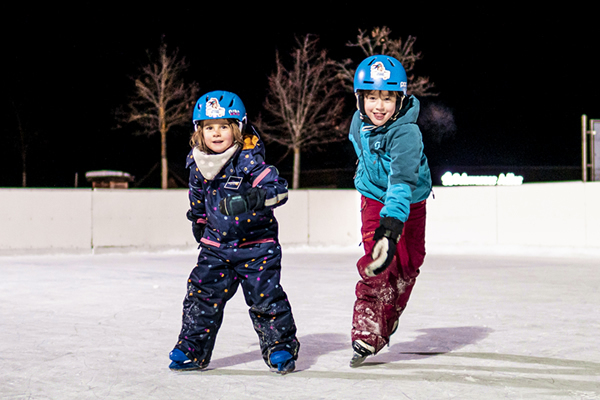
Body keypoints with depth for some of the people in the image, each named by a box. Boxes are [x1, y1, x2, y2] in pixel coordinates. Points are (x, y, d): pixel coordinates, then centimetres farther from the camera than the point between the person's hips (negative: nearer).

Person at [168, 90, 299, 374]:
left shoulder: (249, 160, -18)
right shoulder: (198, 164, 0)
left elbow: (278, 188, -28)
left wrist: (256, 197, -46)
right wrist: (199, 221, 31)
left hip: (256, 246, -5)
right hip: (216, 246, 5)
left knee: (265, 297, -6)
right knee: (202, 294, 1)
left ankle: (281, 347, 12)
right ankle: (192, 350, 15)